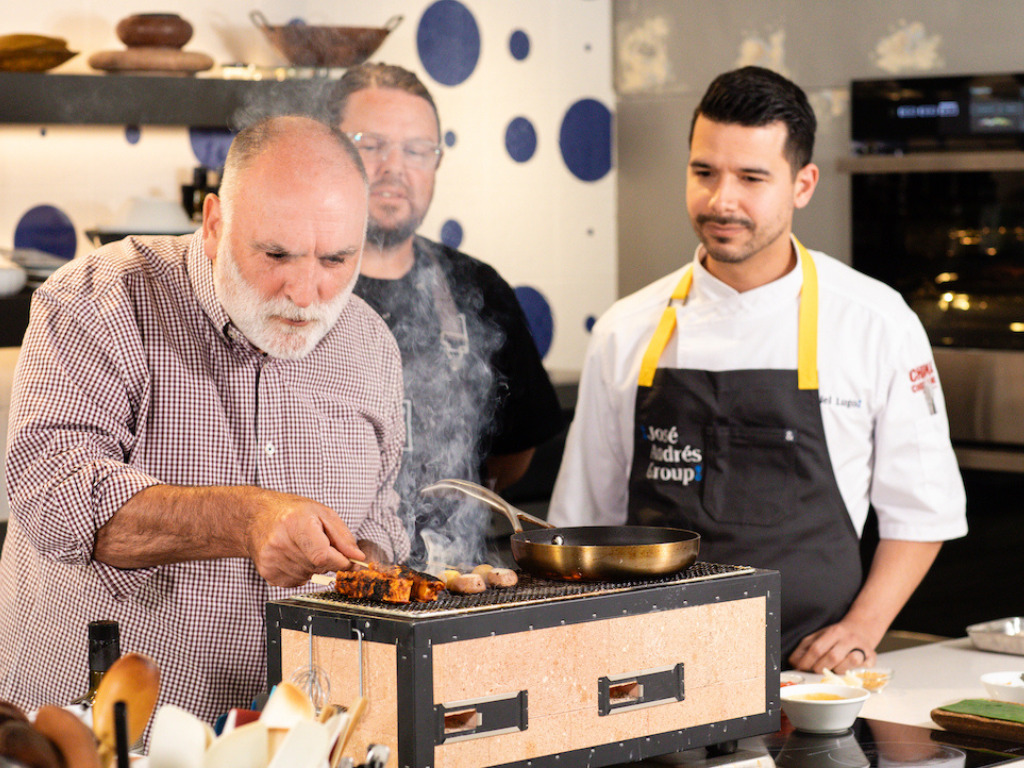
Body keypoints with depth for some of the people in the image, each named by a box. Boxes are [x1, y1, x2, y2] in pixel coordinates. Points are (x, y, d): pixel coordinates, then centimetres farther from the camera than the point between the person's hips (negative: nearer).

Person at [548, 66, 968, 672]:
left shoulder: (879, 323, 2)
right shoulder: (626, 332, 7)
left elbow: (922, 507, 9)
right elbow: (586, 520, 13)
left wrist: (863, 628, -3)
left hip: (808, 666, -1)